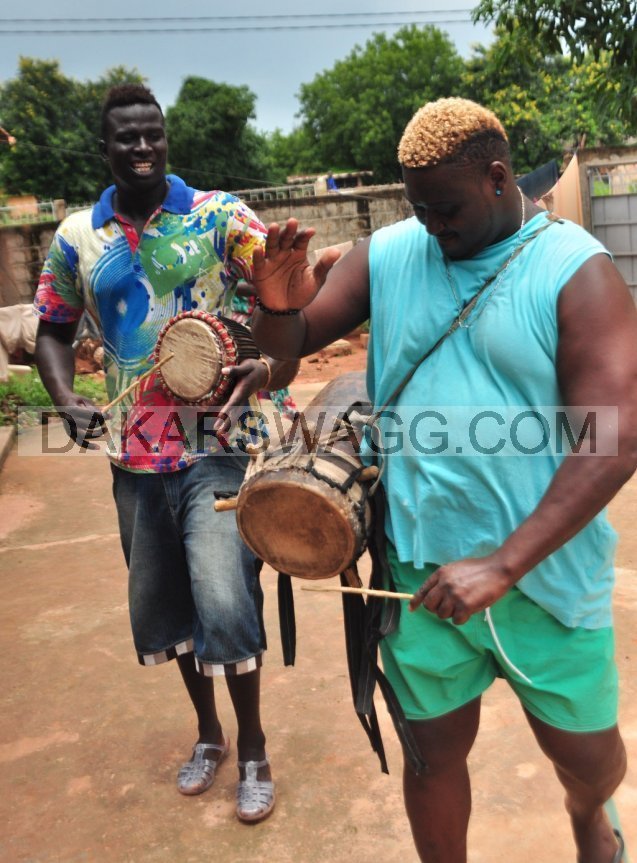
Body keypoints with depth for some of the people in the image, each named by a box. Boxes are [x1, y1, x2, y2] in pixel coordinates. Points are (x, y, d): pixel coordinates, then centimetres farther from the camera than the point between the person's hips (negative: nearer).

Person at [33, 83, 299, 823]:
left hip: (219, 442, -4)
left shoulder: (218, 215, -4)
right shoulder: (76, 238, 6)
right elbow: (53, 331, 15)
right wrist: (67, 401, -3)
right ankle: (206, 729, 41)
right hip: (136, 454, 4)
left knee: (225, 597, -9)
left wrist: (276, 364, -26)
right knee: (161, 599, 15)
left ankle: (252, 747, 19)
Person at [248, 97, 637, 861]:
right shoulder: (386, 255, 1)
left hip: (547, 573, -1)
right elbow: (288, 344, 5)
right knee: (436, 749, 15)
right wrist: (279, 306, -20)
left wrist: (503, 566, -25)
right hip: (420, 568, 2)